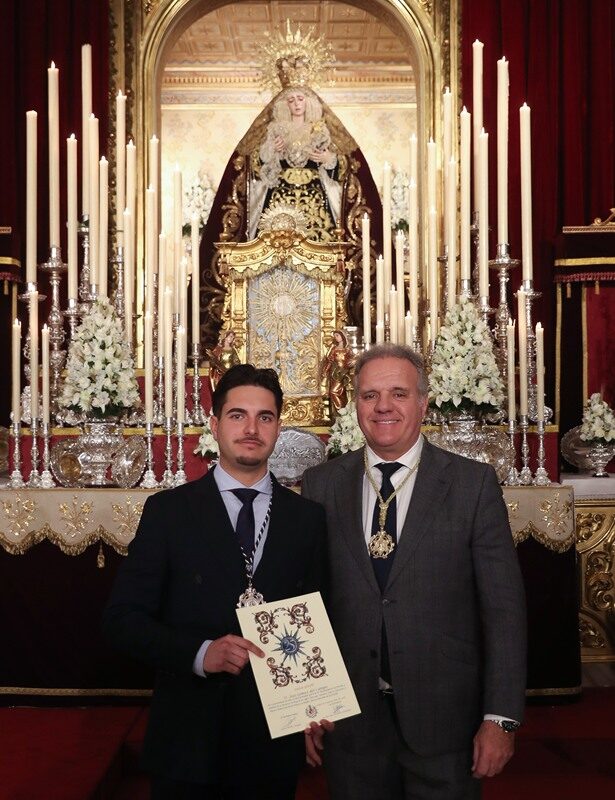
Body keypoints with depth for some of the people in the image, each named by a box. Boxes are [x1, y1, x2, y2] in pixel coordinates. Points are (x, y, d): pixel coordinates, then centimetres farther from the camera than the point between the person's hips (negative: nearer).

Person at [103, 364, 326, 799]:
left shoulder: (308, 517, 2)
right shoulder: (168, 510, -3)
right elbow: (123, 617, -5)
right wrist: (201, 653, -20)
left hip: (275, 738, 2)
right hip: (188, 737, -2)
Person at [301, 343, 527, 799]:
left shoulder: (474, 484, -4)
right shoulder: (322, 485, 2)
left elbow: (503, 607, -5)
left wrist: (501, 718, -8)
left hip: (446, 720, -1)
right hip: (351, 724, 2)